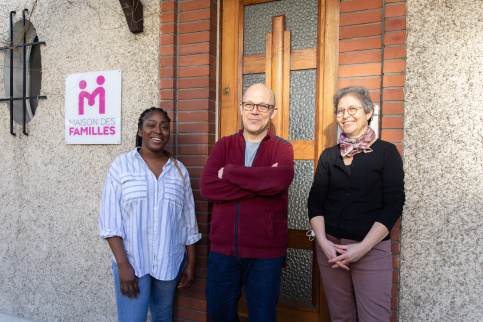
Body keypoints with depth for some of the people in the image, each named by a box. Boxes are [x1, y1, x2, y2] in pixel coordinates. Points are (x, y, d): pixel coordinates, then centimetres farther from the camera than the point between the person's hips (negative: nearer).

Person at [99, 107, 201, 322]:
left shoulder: (179, 170, 5)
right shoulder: (122, 165, -2)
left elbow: (189, 223, 7)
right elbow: (110, 219, -6)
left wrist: (191, 264, 7)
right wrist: (123, 264, -12)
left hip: (170, 263, 3)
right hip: (131, 262, -2)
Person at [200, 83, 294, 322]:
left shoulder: (282, 148, -1)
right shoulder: (224, 145, 4)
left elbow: (282, 178, -25)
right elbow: (206, 186, -13)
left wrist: (229, 172, -17)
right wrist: (261, 185, -18)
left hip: (265, 253, -2)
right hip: (222, 249, 2)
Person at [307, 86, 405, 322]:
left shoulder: (386, 152, -1)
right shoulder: (329, 155, 8)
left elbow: (394, 204, -7)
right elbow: (315, 200, 4)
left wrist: (363, 247, -15)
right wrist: (323, 242, -10)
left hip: (372, 249, -3)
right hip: (329, 246, 3)